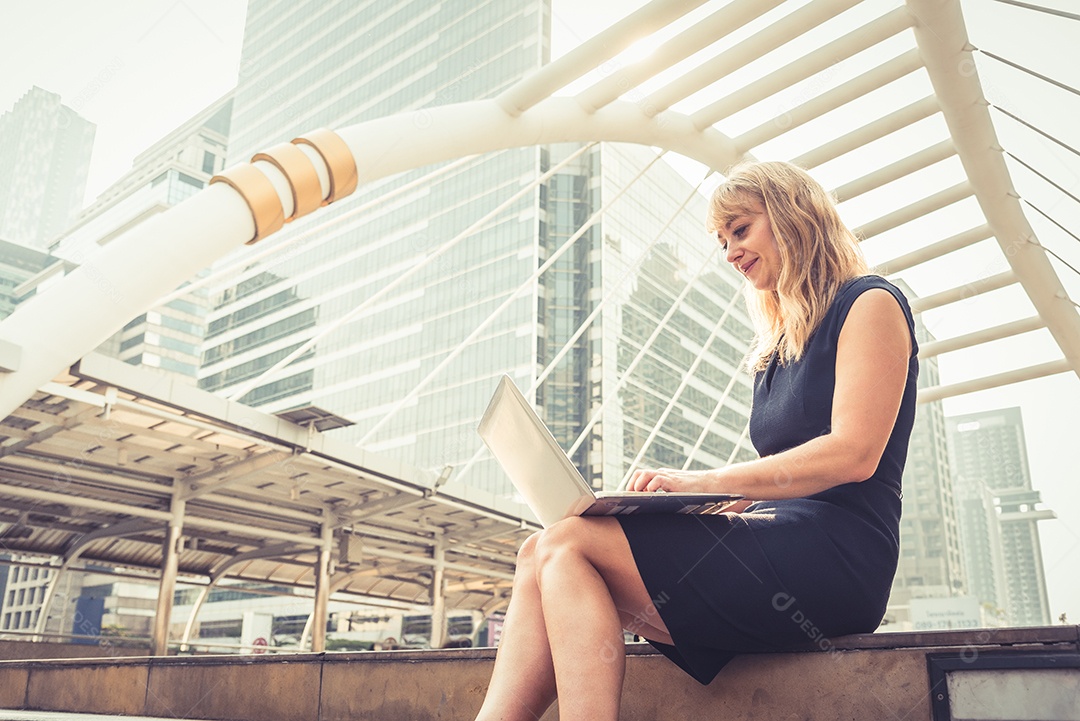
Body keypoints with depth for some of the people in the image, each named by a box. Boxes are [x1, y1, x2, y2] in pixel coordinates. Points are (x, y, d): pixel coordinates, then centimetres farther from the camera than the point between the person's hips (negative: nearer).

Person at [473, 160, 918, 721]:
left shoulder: (870, 304, 2)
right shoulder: (778, 348, 25)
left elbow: (854, 454, -13)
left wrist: (704, 481, -18)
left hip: (834, 559, -8)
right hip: (782, 548, 8)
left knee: (569, 545, -21)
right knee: (542, 553, -11)